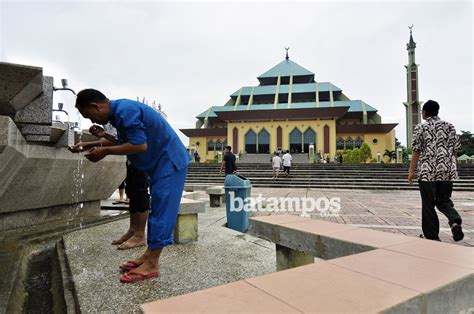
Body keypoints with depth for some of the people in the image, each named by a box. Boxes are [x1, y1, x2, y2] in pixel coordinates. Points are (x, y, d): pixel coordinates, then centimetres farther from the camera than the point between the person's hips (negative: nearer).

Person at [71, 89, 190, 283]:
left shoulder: (125, 111, -20)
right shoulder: (119, 110, 12)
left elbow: (140, 145, -26)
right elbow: (123, 140, 21)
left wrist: (105, 151, -16)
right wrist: (91, 145, 13)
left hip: (169, 163, -11)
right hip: (161, 163, 11)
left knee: (161, 212, -8)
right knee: (157, 211, 12)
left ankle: (152, 265, -2)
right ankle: (149, 255, 20)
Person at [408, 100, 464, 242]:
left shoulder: (420, 128, -2)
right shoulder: (449, 126, 9)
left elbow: (416, 151, -5)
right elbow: (454, 149, 10)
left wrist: (411, 171, -1)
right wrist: (452, 168, 21)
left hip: (427, 172, -3)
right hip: (447, 171, 4)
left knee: (428, 205, 5)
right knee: (444, 200, 18)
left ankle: (432, 237, 10)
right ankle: (455, 221, -10)